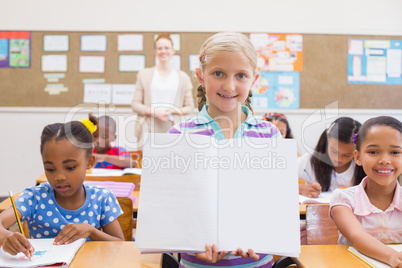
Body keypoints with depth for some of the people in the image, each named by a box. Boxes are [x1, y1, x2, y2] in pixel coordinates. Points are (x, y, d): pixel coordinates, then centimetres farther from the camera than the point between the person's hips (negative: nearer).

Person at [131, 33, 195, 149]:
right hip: (149, 129, 0)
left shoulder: (182, 77, 11)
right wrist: (154, 112, -10)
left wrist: (172, 110, -9)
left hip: (172, 129, 0)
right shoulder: (144, 74, 11)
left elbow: (190, 107, 9)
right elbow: (135, 104, 6)